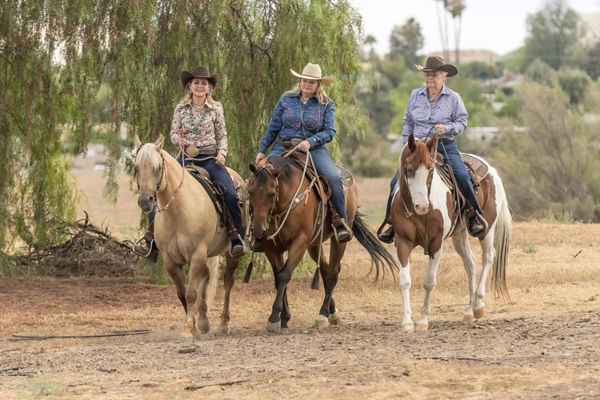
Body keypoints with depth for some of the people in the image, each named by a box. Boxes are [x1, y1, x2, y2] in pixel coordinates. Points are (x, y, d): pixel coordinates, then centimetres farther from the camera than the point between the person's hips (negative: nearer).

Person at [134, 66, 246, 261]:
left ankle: (237, 237, -9)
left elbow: (222, 136, 7)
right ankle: (151, 239, -3)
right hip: (186, 157, 1)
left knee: (229, 193, -23)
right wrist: (179, 140, -15)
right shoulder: (181, 108, 4)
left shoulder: (216, 109, 2)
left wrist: (222, 152, -10)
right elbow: (173, 134, 7)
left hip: (210, 158, -1)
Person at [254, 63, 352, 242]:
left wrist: (310, 142, -20)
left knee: (334, 178, -26)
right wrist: (262, 150, 10)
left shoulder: (326, 104, 5)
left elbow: (329, 131, -3)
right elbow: (272, 128, 13)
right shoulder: (286, 100, 8)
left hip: (314, 149, -1)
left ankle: (342, 222, -12)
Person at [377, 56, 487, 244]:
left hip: (445, 146, -3)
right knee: (396, 182, -9)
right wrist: (408, 142, 5)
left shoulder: (453, 98, 0)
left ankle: (475, 215, -9)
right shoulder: (416, 95, 8)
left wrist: (447, 128, -18)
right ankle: (392, 223, 5)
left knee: (462, 176, -27)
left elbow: (462, 122, 1)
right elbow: (408, 122, 16)